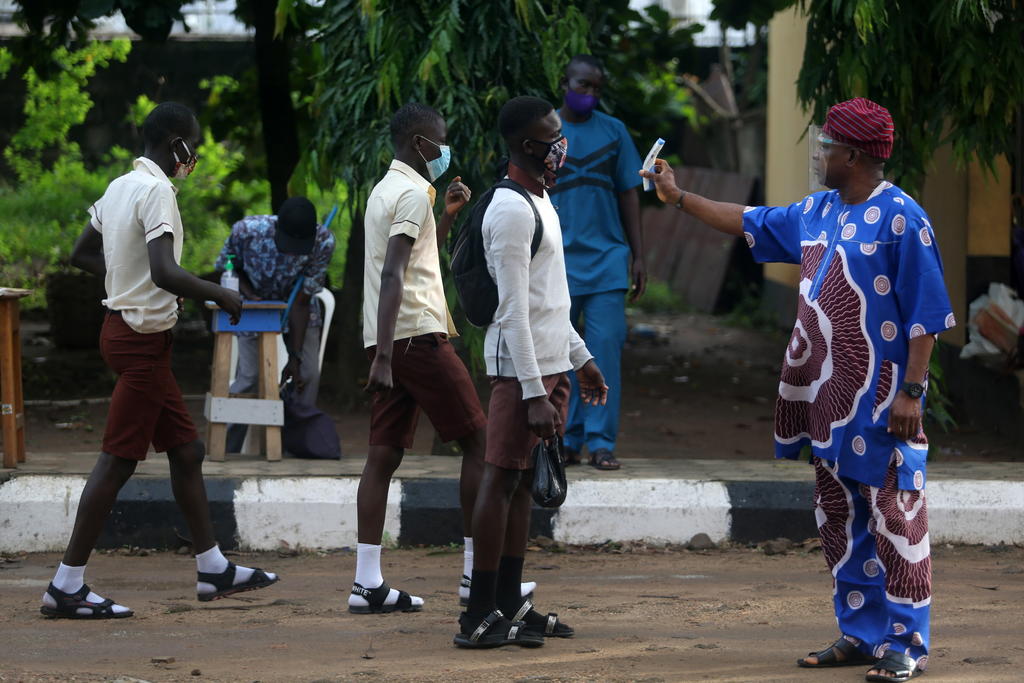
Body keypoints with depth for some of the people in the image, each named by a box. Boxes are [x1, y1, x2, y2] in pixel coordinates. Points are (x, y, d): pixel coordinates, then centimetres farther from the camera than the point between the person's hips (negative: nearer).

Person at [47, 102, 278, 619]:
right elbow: (165, 272, -29)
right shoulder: (156, 192, -18)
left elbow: (82, 254, 21)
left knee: (186, 451, 15)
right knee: (118, 461, -6)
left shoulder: (119, 187, 11)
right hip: (143, 338, -10)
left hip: (123, 323, 10)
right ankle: (67, 586, -4)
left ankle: (214, 568, 22)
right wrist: (221, 296, -16)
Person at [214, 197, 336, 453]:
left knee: (308, 374, -9)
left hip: (299, 309, 1)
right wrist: (247, 293, -28)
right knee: (249, 376, -11)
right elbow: (227, 266, -9)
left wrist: (295, 357, -22)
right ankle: (225, 449, -1)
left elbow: (301, 301, -24)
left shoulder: (323, 242, -30)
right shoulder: (246, 230, -32)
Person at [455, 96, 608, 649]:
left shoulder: (539, 202, 16)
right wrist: (534, 393, -23)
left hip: (550, 362, 10)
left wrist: (580, 357, 24)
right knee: (503, 478, -8)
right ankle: (479, 617, -8)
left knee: (523, 478, 11)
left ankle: (509, 603, 15)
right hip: (521, 367, -10)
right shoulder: (512, 211, -16)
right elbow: (514, 311, -20)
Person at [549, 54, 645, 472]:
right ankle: (565, 442, 8)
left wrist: (638, 256, 8)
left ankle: (601, 442, -5)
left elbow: (629, 195, 13)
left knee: (605, 349, -7)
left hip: (606, 260, 1)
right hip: (556, 262, -1)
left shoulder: (613, 131, 11)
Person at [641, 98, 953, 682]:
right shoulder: (817, 212, 11)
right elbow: (749, 223, 26)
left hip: (880, 402, -9)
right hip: (826, 394, 9)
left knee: (896, 516, -6)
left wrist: (911, 393, -19)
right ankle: (860, 633, 21)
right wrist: (678, 197, 27)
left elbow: (925, 317, -15)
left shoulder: (901, 219, -13)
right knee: (839, 515, 12)